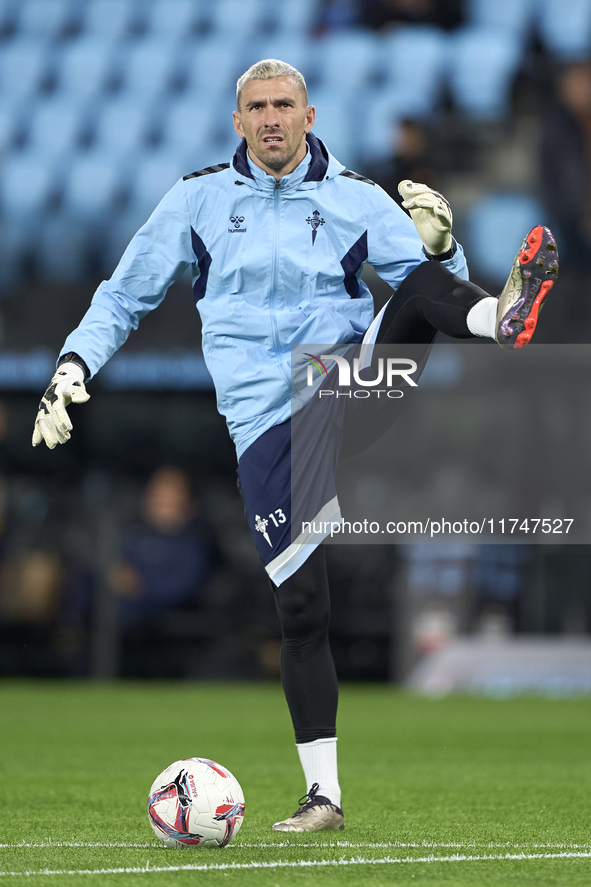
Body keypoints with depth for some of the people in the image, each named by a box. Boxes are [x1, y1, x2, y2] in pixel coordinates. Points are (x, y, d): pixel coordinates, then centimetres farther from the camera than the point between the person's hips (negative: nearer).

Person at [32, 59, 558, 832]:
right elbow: (124, 297, 15)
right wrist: (74, 366, 1)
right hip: (264, 422, 0)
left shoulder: (356, 199, 6)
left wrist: (440, 241, -16)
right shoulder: (198, 199, 7)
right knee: (301, 607, -6)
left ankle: (502, 319, -62)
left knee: (423, 288, -27)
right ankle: (323, 793, 2)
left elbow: (435, 280, 7)